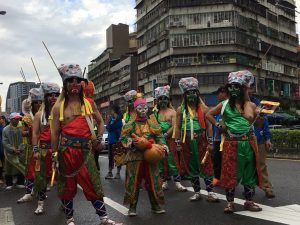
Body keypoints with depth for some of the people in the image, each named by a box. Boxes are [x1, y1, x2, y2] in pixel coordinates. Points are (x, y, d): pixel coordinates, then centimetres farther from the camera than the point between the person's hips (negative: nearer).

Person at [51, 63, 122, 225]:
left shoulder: (89, 103, 6)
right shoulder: (59, 106, 0)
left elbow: (100, 122, 18)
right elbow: (54, 132, 0)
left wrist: (99, 137, 3)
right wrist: (54, 154, -3)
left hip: (85, 150, 1)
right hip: (66, 151, -1)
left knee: (93, 184, 5)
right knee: (67, 186, 9)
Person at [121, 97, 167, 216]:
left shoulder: (152, 124, 9)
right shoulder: (130, 124, 1)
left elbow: (159, 137, 12)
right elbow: (123, 137, -2)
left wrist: (163, 145, -4)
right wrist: (131, 141, -19)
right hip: (135, 156, -2)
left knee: (153, 181, 7)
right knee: (134, 181, 2)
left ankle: (155, 205, 20)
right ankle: (132, 206, 14)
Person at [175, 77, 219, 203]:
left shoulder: (203, 108, 1)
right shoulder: (181, 109, 4)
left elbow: (208, 126, 0)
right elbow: (178, 127, 4)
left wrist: (210, 143, -4)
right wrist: (178, 143, 1)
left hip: (201, 141, -2)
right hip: (187, 142, 2)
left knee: (206, 166, -2)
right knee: (191, 167, 9)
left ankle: (210, 192, 4)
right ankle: (197, 192, 21)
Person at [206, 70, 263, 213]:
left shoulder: (250, 104, 5)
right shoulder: (224, 104, 3)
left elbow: (249, 117, -16)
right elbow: (208, 114, 10)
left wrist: (246, 99, -8)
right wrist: (218, 126, -2)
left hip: (248, 144, 1)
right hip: (232, 144, -1)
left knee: (249, 172, 9)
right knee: (230, 172, 1)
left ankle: (249, 201, 21)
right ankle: (230, 202, 11)